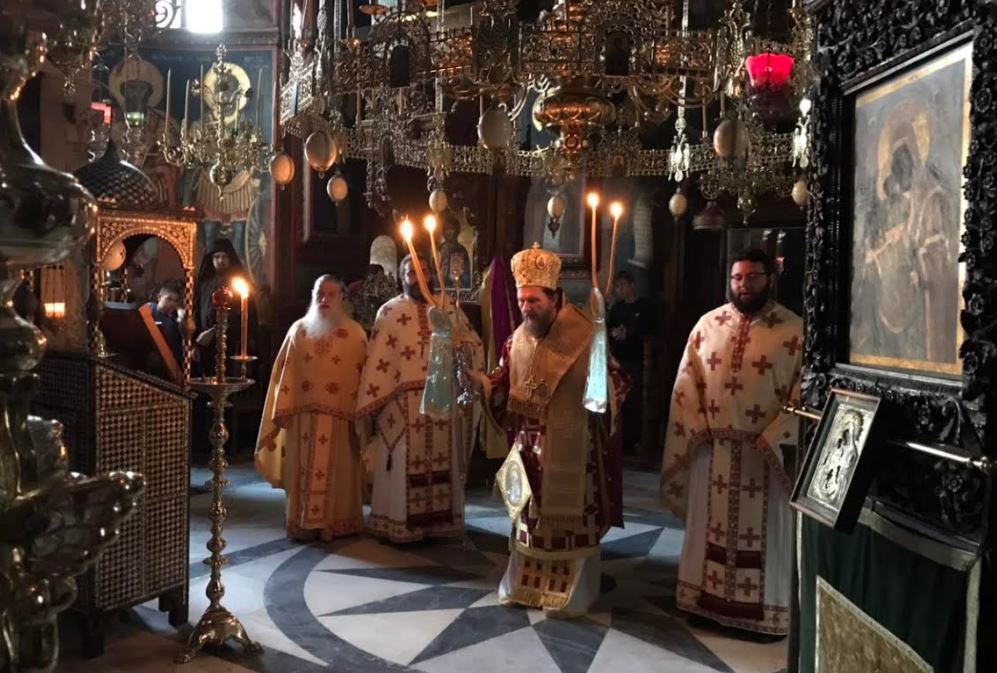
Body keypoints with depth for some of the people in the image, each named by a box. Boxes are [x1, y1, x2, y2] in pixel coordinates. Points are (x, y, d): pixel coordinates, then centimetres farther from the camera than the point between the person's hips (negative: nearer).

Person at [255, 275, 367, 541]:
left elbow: (362, 376, 0)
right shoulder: (299, 330, 8)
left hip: (339, 417, -1)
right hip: (303, 414, 2)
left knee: (336, 471, 3)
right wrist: (283, 412, 0)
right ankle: (303, 524, 13)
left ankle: (334, 523, 12)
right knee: (303, 470, 5)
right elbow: (286, 372, 6)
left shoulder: (355, 334, 2)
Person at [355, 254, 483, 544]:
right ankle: (399, 523, 10)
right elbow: (377, 359, -4)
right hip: (402, 401, -3)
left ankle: (439, 520, 19)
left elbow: (473, 346, 15)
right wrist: (370, 404, -8)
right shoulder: (389, 311, 0)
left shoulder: (449, 309, 9)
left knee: (441, 461, 9)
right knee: (404, 464, 1)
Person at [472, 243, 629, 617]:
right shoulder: (517, 339, 3)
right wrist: (474, 379, -8)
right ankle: (524, 583, 31)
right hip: (530, 446, 5)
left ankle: (571, 593, 20)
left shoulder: (585, 336, -14)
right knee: (529, 514, 16)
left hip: (572, 449, -5)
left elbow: (618, 382, -12)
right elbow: (502, 386, 9)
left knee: (570, 518, 5)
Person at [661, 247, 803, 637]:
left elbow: (804, 390, -8)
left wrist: (774, 436, -14)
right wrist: (697, 430, -2)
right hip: (713, 448, 3)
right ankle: (707, 599, 26)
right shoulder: (708, 324, 5)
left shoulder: (793, 330, -5)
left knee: (763, 530, 6)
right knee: (710, 526, 12)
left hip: (766, 451, -3)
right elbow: (687, 383, 6)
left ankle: (764, 609, 19)